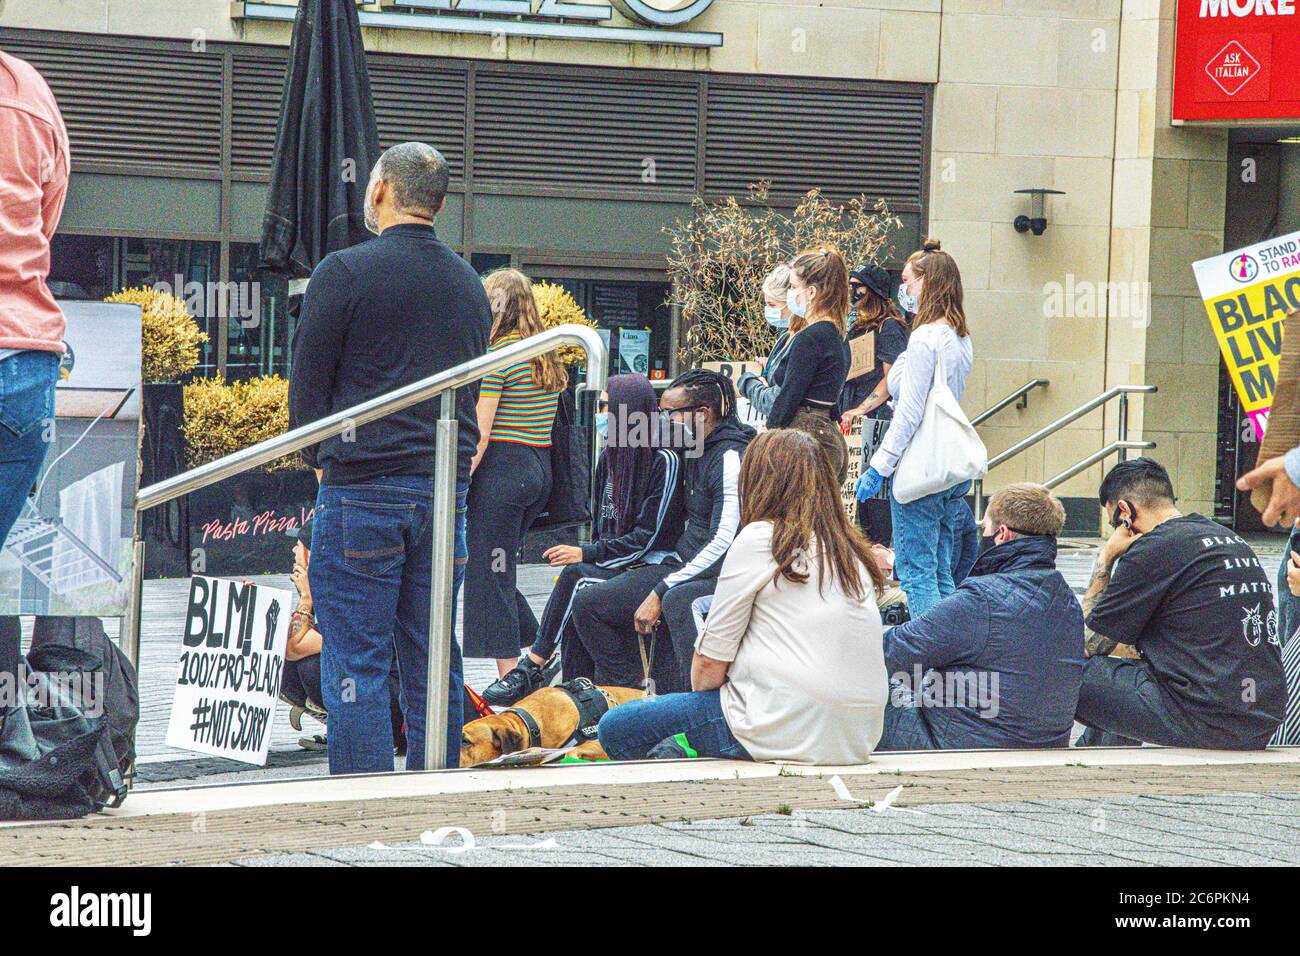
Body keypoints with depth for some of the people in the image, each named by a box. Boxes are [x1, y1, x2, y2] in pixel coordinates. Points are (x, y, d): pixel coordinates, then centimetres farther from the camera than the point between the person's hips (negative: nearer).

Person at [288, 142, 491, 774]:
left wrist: (319, 459, 14)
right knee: (432, 664, 9)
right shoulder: (470, 285, 12)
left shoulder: (345, 273, -7)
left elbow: (307, 384, -2)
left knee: (356, 666, -3)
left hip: (362, 490, -6)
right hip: (446, 489, 6)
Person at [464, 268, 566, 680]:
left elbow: (480, 433, -15)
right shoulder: (547, 358, 12)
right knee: (499, 570, 18)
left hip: (502, 467, -8)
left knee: (489, 573, -1)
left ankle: (510, 677, -1)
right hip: (540, 468, 8)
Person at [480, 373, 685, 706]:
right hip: (613, 563, 6)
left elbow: (650, 536, -14)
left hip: (651, 565, -6)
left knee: (575, 577, -30)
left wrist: (586, 554, -17)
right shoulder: (610, 457, 15)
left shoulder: (665, 460, -10)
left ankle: (534, 666, -25)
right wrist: (586, 556, 2)